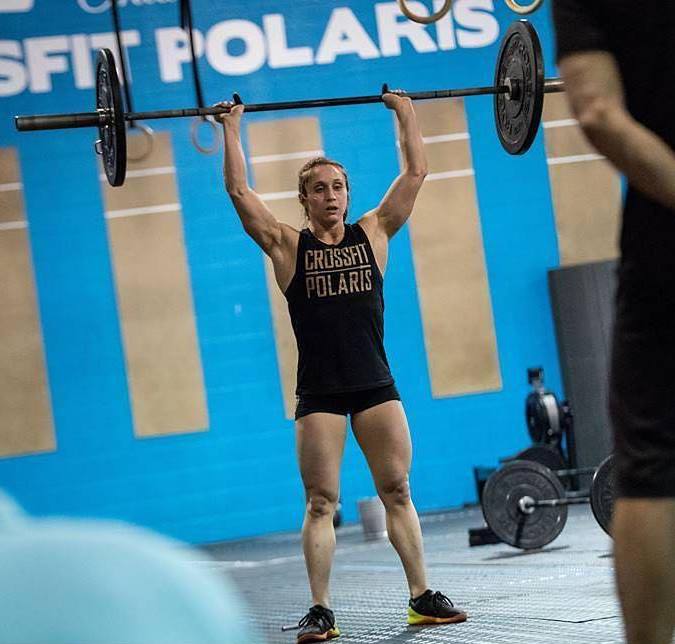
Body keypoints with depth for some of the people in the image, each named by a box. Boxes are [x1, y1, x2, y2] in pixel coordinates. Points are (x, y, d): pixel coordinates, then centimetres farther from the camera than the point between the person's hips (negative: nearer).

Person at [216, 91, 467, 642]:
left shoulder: (373, 234, 8)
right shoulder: (288, 247, 3)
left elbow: (416, 172, 8)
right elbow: (239, 190, -1)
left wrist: (405, 112, 12)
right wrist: (232, 129, 3)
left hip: (375, 386, 2)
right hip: (319, 394, -2)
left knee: (398, 493, 5)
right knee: (321, 503, -1)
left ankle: (422, 597, 11)